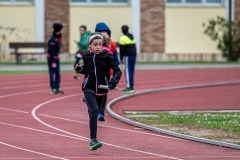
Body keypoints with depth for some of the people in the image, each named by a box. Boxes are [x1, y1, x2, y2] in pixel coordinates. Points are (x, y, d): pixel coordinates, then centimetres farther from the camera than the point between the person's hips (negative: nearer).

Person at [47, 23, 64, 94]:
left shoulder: (59, 36, 3)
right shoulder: (52, 39, -22)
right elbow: (51, 51, -22)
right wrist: (53, 62, -21)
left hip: (57, 58, 8)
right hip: (51, 58, -8)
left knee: (58, 74, 8)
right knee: (52, 74, -2)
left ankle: (57, 88, 11)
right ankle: (53, 89, 1)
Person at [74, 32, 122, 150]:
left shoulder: (107, 56, -7)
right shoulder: (87, 57, 0)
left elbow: (117, 71, -10)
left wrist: (112, 83, -25)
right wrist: (79, 69, -3)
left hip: (102, 89, 1)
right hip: (89, 88, -1)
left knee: (95, 112, 13)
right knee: (94, 110, -19)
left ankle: (93, 139, 32)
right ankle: (93, 140, -24)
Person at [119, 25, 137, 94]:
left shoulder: (123, 38, -8)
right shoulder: (132, 37, 16)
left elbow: (122, 49, -8)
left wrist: (121, 58, -1)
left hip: (128, 56, -8)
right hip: (134, 55, 8)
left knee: (128, 71, -8)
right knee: (131, 71, 11)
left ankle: (129, 87, -13)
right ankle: (131, 87, 12)